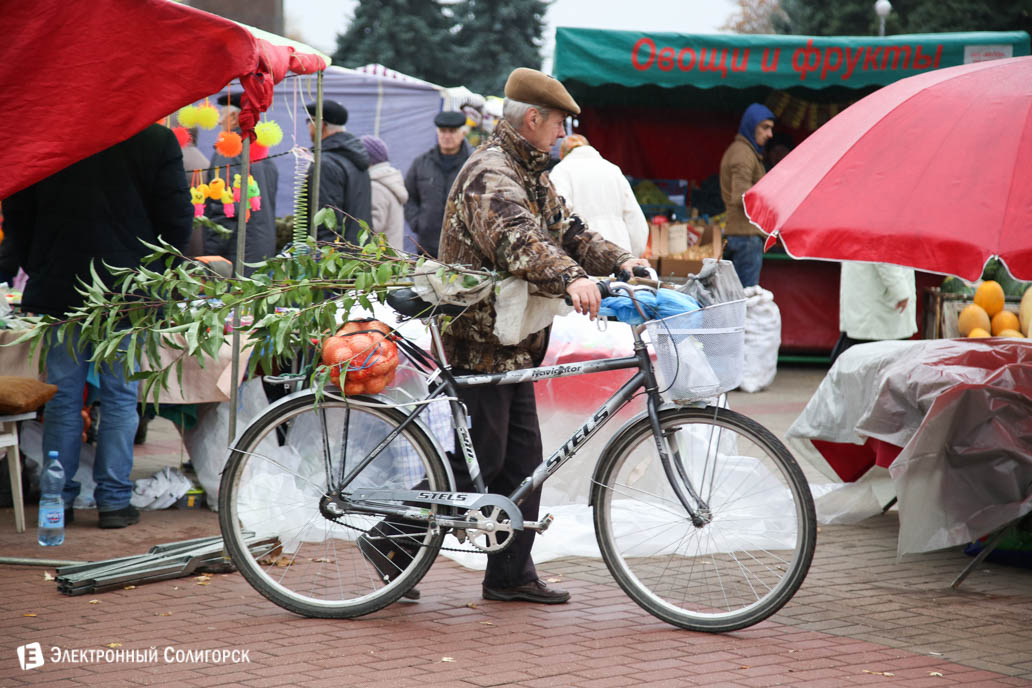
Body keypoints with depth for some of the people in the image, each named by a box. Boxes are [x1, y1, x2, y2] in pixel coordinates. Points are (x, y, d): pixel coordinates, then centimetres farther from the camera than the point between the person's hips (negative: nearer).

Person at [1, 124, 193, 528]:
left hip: (58, 291, 2)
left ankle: (58, 499, 12)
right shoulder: (157, 141, -7)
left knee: (62, 397, 9)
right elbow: (177, 218, -4)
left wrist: (37, 269, 14)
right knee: (120, 398, 6)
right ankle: (114, 501, 7)